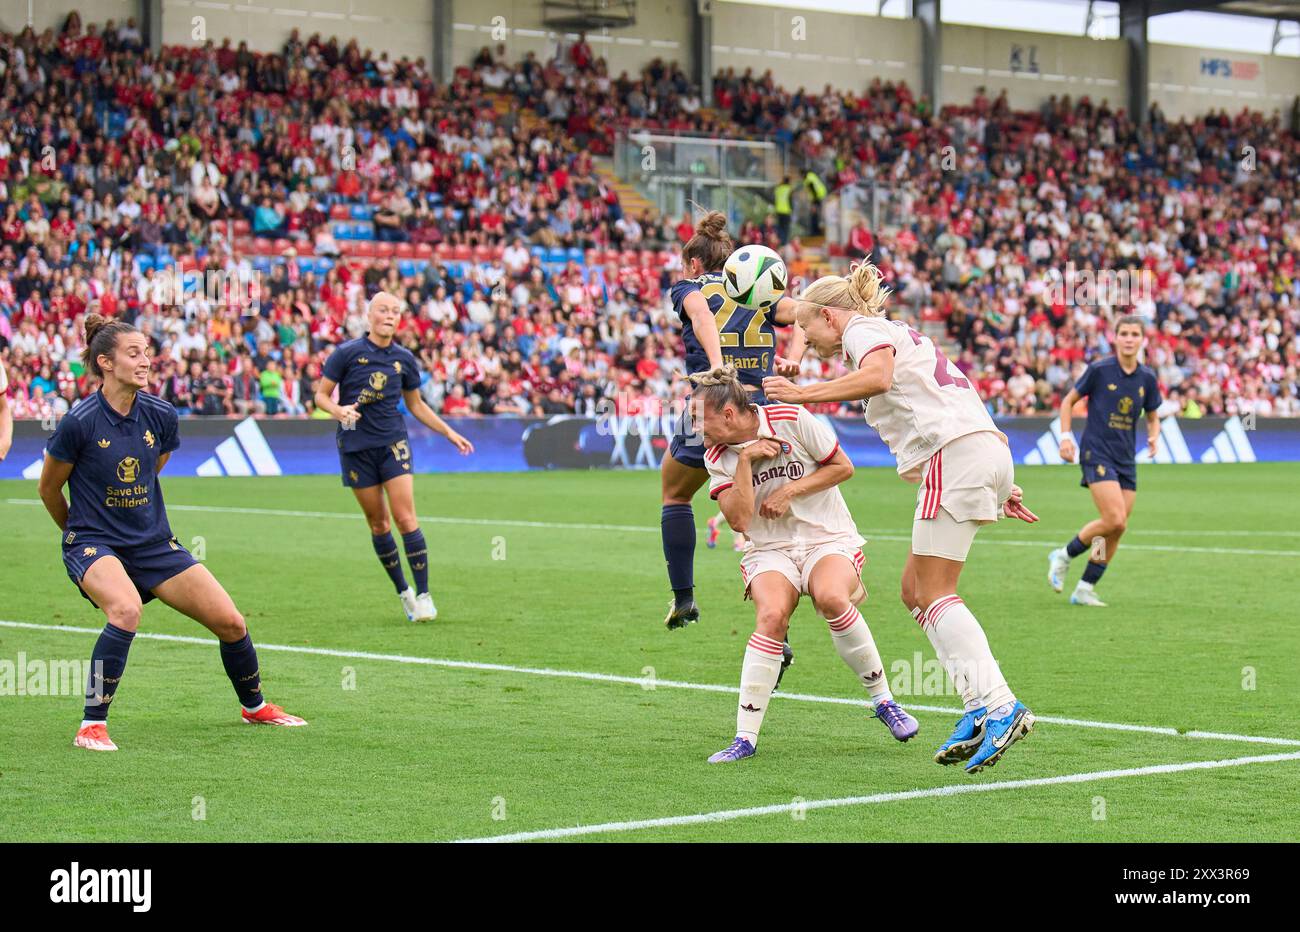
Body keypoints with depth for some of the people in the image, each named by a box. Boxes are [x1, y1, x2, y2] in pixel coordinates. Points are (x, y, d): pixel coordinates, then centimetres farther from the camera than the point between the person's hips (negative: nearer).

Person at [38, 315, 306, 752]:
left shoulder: (162, 417, -3)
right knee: (126, 609, -36)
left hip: (154, 543, 5)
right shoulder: (79, 422, -17)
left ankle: (253, 705, 30)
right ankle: (91, 726, -25)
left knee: (231, 622, 1)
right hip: (93, 546, -5)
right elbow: (49, 489, -1)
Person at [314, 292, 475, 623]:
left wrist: (450, 433, 16)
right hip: (356, 446, -1)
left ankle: (423, 594, -8)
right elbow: (321, 395, 0)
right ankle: (403, 591, 17)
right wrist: (339, 410, -21)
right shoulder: (347, 353, -4)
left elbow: (416, 405, 19)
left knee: (405, 517, -11)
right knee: (378, 523, 4)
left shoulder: (404, 359, 5)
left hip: (393, 443, 1)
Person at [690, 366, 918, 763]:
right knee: (771, 615, -29)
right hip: (770, 549, 2)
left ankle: (883, 700, -15)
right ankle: (745, 737, -25)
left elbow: (843, 467, -2)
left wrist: (790, 491, -11)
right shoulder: (717, 456, 0)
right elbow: (738, 520, -9)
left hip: (828, 539, -2)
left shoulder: (791, 419, -9)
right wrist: (746, 461, -16)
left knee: (831, 597, -34)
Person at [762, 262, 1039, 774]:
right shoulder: (895, 334, 30)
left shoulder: (863, 328, 2)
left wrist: (803, 394, -19)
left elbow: (878, 375, -23)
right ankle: (980, 710, 2)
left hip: (954, 454, -10)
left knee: (934, 596, -10)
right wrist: (1001, 487, 27)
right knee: (915, 590, 9)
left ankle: (999, 706, -19)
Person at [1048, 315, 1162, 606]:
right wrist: (1066, 437, -7)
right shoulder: (1099, 369, -7)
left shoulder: (1147, 378, 5)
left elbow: (1152, 417, 18)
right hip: (1097, 454, -6)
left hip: (1126, 460, 6)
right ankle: (1063, 555, 4)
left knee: (1117, 529, 2)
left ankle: (1084, 589, 13)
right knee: (1114, 520, -19)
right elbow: (1069, 401, 4)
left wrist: (1154, 436, -4)